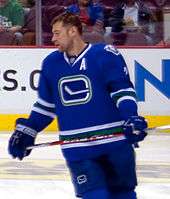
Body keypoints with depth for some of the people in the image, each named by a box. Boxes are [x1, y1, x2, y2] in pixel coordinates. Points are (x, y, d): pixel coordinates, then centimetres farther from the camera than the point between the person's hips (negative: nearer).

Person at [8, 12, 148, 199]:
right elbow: (45, 104, 20)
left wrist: (131, 117, -20)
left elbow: (123, 89, -6)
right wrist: (26, 131, 17)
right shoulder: (51, 63, 9)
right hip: (76, 147, 3)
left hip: (115, 141, -3)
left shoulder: (105, 54, -7)